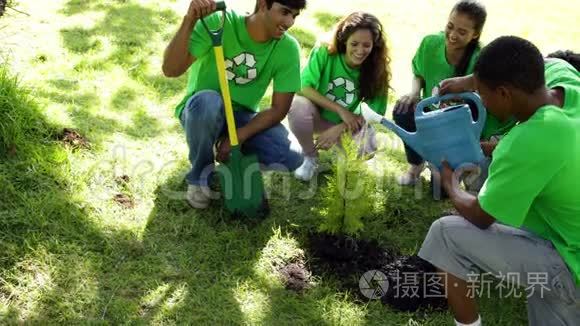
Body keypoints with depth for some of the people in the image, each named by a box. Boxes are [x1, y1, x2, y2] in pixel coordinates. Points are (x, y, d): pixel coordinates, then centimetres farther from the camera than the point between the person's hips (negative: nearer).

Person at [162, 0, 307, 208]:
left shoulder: (287, 48, -14)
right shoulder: (218, 24, -23)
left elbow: (279, 109, -11)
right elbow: (171, 70, -30)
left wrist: (237, 138, -23)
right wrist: (189, 20, -44)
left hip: (242, 117, 2)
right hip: (201, 110, -2)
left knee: (291, 158, -22)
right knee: (207, 100, -38)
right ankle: (199, 175, -9)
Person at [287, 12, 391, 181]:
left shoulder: (376, 70, -16)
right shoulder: (324, 53, -20)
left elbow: (374, 112, -15)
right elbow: (303, 87, -24)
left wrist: (339, 129, -28)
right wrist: (341, 110, -28)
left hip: (348, 125, 1)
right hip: (318, 117, 0)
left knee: (367, 147, -31)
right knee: (298, 105, -33)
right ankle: (310, 156, -5)